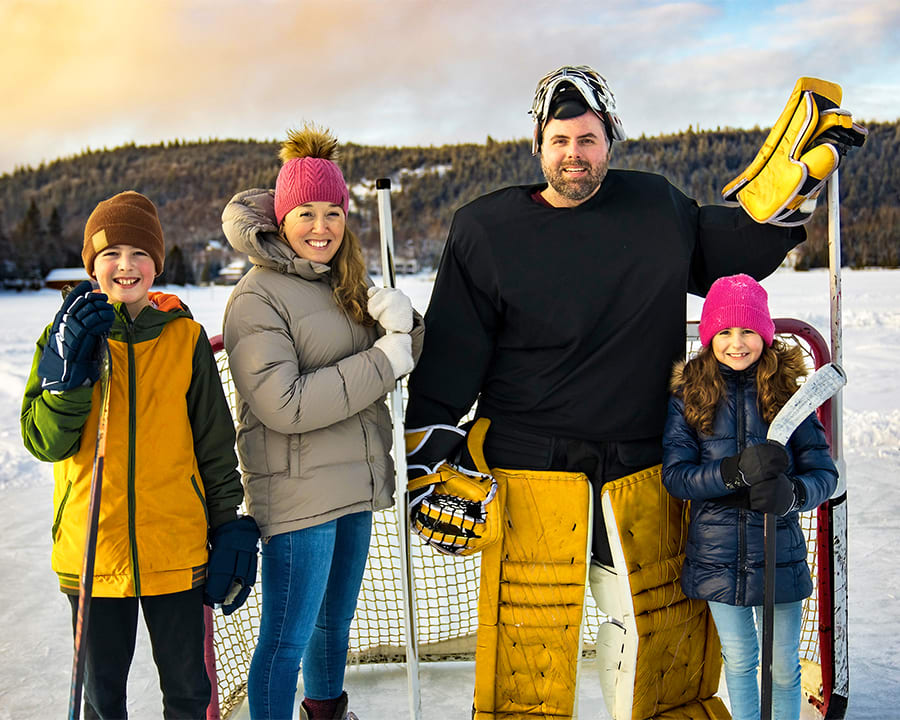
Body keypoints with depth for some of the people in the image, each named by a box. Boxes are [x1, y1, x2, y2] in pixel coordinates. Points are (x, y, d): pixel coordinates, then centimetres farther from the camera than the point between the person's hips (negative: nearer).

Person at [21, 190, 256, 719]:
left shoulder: (185, 338, 0)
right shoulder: (70, 333, 0)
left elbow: (215, 444, 6)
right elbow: (44, 442, -7)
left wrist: (230, 528, 5)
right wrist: (71, 369, -20)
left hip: (176, 550, 0)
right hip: (92, 551, 0)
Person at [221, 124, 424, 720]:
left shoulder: (348, 284, 11)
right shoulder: (258, 297, -14)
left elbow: (400, 360, 11)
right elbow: (284, 405, -24)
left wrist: (402, 322, -12)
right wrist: (383, 361, -22)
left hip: (355, 483, 8)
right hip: (297, 492, -8)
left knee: (335, 621, 25)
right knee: (286, 639, 1)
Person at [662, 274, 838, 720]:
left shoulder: (786, 391, -5)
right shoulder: (689, 395, -4)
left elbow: (824, 472, -6)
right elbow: (675, 474, -11)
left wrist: (792, 493, -28)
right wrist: (736, 470, -27)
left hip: (780, 553, 0)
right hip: (718, 556, 0)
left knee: (783, 667, 14)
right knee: (738, 662, 16)